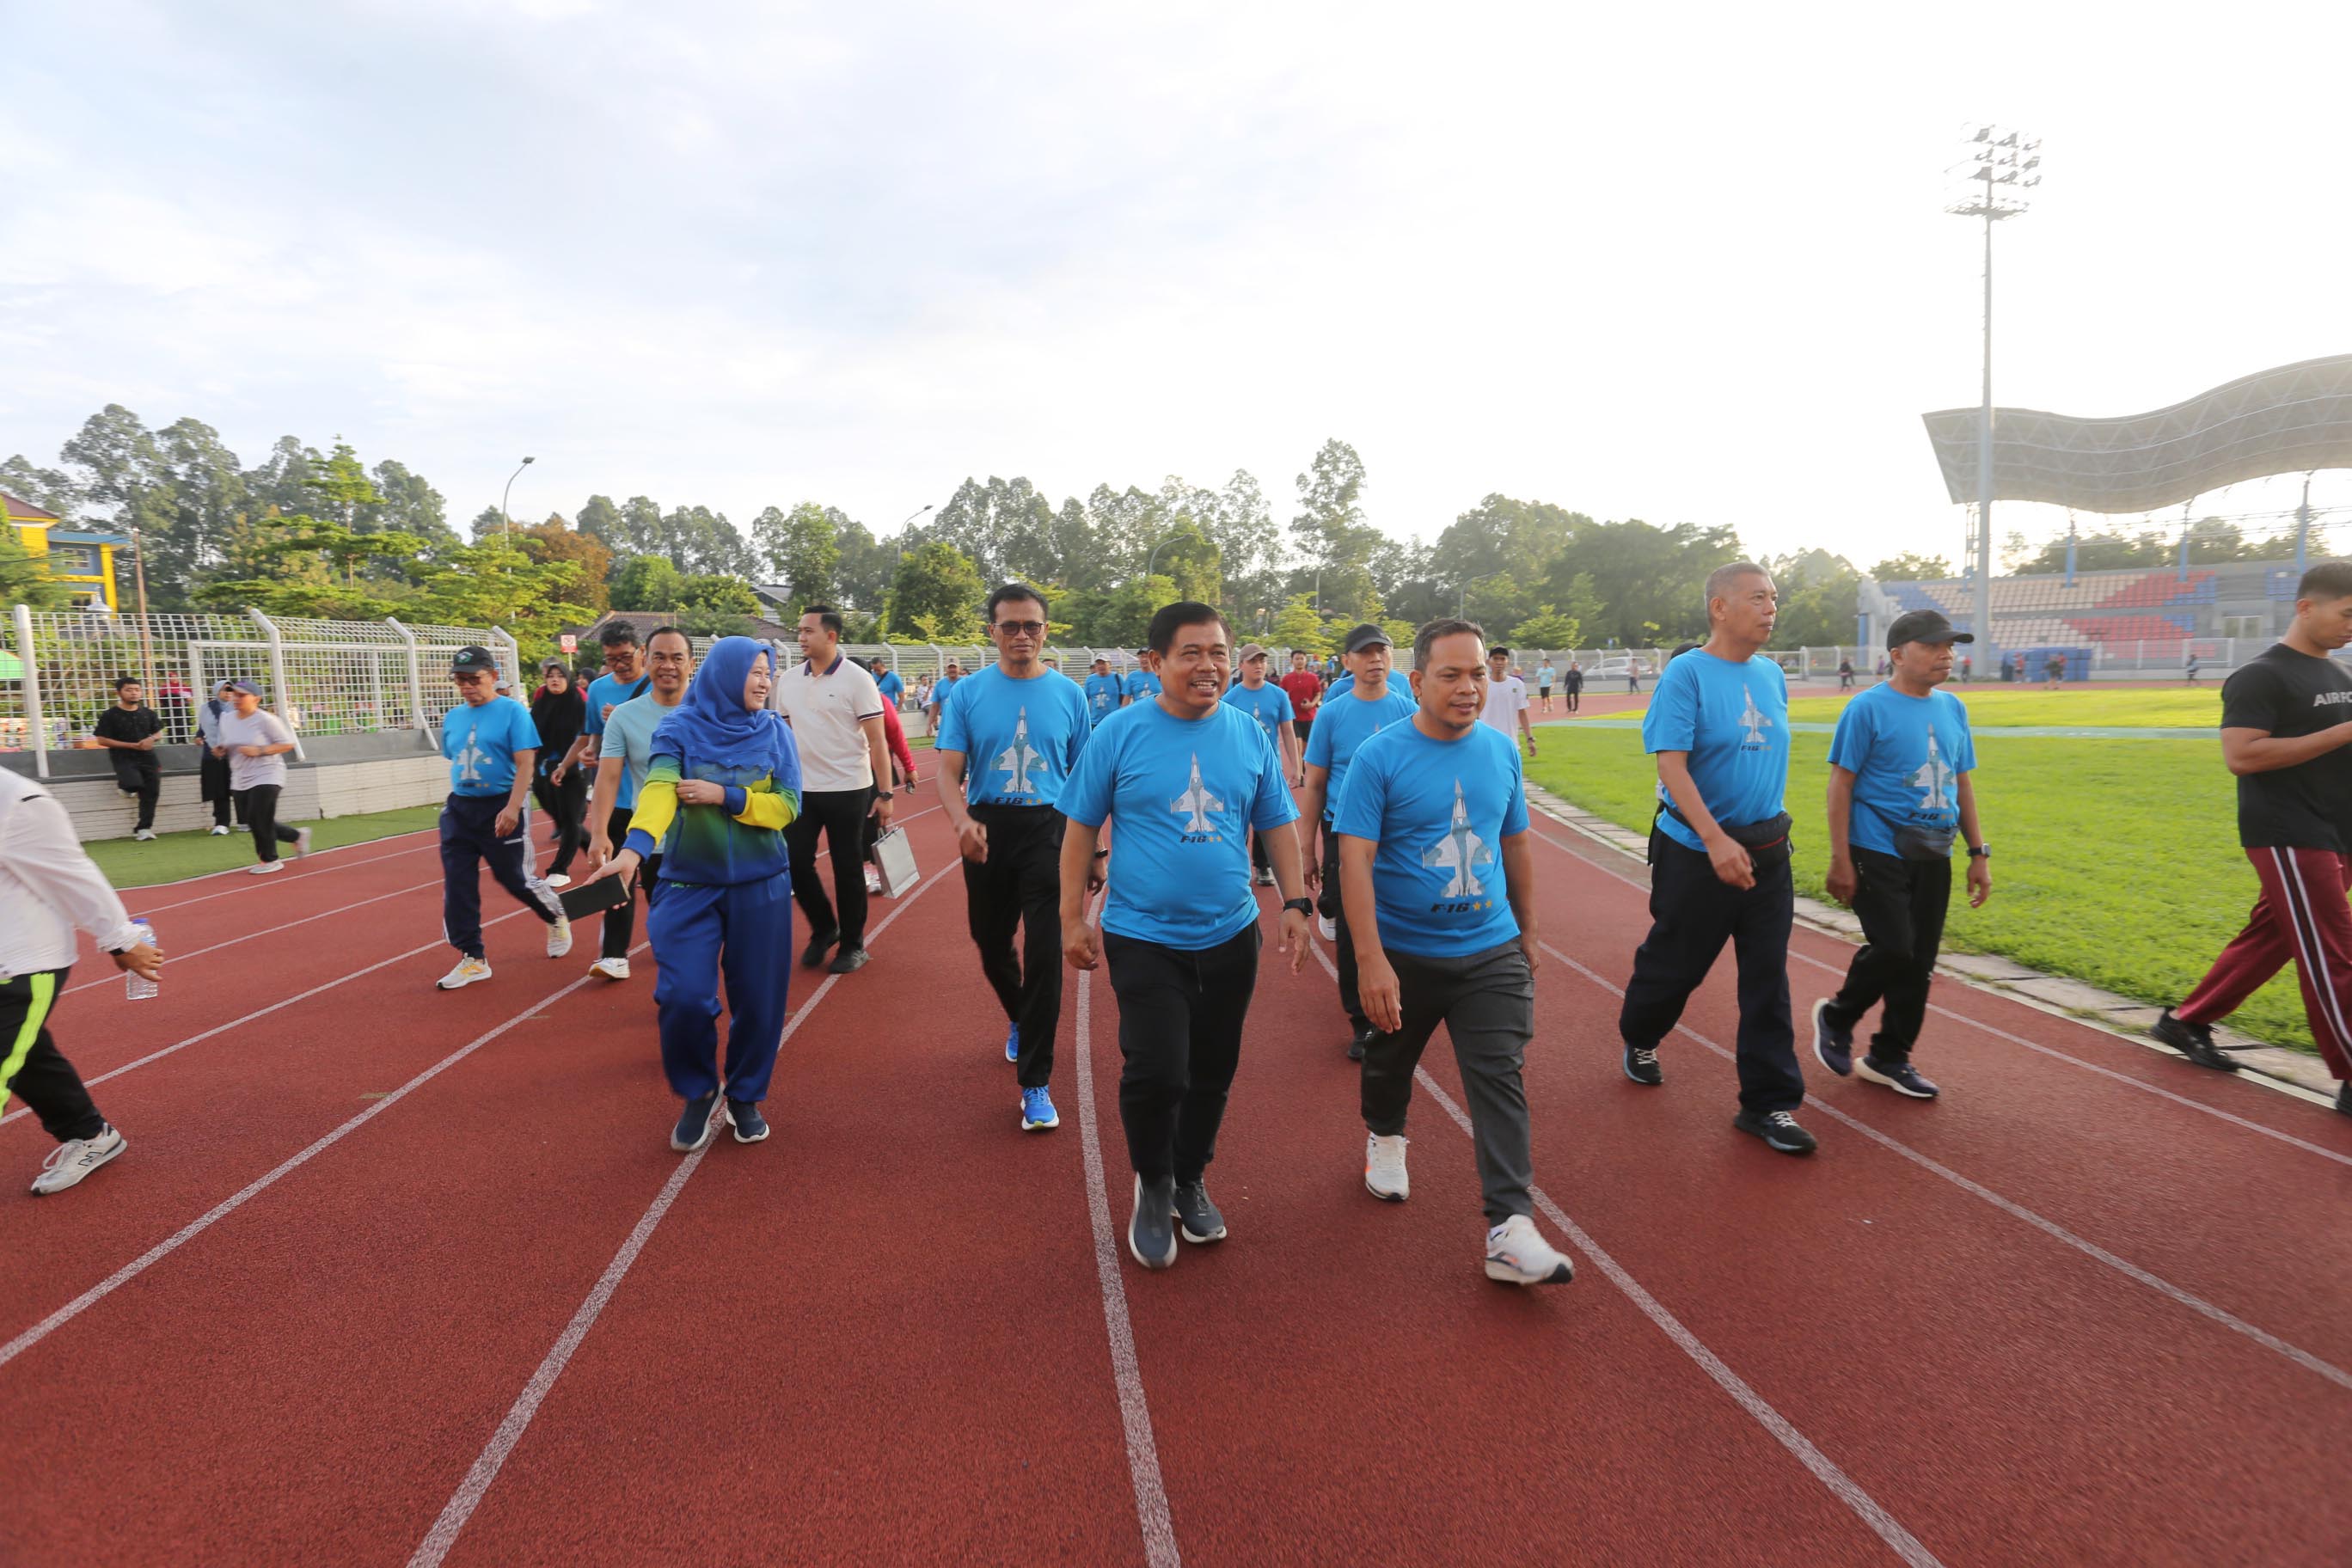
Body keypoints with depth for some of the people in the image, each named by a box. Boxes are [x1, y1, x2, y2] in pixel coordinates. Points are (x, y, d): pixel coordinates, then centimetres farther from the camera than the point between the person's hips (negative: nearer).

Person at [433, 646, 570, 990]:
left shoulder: (513, 712, -9)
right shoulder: (452, 718, 10)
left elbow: (525, 764, -15)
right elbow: (455, 764, 19)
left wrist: (512, 808, -23)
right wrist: (458, 802, 17)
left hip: (501, 807, -6)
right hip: (459, 808, 6)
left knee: (514, 878, 3)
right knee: (457, 884, 1)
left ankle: (556, 918, 32)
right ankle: (472, 959, 9)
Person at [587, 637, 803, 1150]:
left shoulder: (775, 733, 1)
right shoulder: (679, 728, -5)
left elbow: (786, 806, -5)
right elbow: (659, 788, -22)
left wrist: (724, 795, -18)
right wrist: (634, 847, -39)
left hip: (761, 886, 2)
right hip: (690, 884, -1)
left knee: (757, 997, 5)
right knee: (683, 997, -9)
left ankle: (745, 1095, 28)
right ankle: (698, 1093, 19)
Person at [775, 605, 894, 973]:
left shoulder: (856, 680, -9)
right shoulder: (789, 681, 6)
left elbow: (877, 740, -9)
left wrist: (884, 794, -12)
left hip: (847, 790, -4)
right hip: (801, 790, 5)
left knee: (848, 870, 4)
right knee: (795, 863, 3)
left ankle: (853, 945, 18)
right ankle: (824, 929, 26)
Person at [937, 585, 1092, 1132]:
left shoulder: (1068, 693, 1)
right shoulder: (968, 693, 0)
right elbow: (949, 769, -5)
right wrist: (962, 820, -25)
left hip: (1049, 830, -2)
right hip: (988, 830, 2)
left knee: (1044, 953, -8)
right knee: (991, 942, 17)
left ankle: (1035, 1082, 1)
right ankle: (1020, 1018, 48)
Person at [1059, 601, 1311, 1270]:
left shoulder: (1249, 734, 1)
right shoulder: (1120, 732, -9)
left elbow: (1278, 824, 9)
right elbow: (1081, 829, -3)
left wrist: (1294, 902, 1)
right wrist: (1072, 918, -4)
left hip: (1230, 937, 4)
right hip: (1144, 938, -3)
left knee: (1213, 1072, 14)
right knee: (1156, 1072, -9)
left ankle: (1190, 1181, 38)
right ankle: (1153, 1187, 20)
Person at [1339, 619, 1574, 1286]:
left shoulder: (1501, 750, 0)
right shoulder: (1379, 757, -15)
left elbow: (1516, 845, 11)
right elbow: (1355, 860, -19)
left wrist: (1528, 932, 17)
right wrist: (1371, 960, -25)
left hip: (1492, 952, 2)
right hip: (1404, 954, -2)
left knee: (1499, 1080, -5)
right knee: (1391, 1061, 20)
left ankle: (1510, 1229, -1)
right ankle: (1385, 1138, 50)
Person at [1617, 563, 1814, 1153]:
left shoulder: (1772, 674, 7)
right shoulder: (1687, 673, -13)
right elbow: (1671, 764, -20)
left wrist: (1766, 830, 19)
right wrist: (1717, 840, -28)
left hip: (1768, 850, 6)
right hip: (1696, 853, -5)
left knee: (1768, 979, 5)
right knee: (1675, 962, 10)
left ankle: (1768, 1103, 14)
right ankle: (1640, 1038, 39)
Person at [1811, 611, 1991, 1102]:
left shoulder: (1953, 708, 11)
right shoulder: (1868, 708, -9)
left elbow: (1962, 783, 17)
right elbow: (1841, 785, -11)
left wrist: (1978, 852, 13)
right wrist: (1840, 859, -15)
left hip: (1934, 858, 7)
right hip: (1878, 853, -6)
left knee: (1920, 961, 8)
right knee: (1893, 949, -12)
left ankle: (1890, 1057, 22)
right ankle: (1837, 1017, 15)